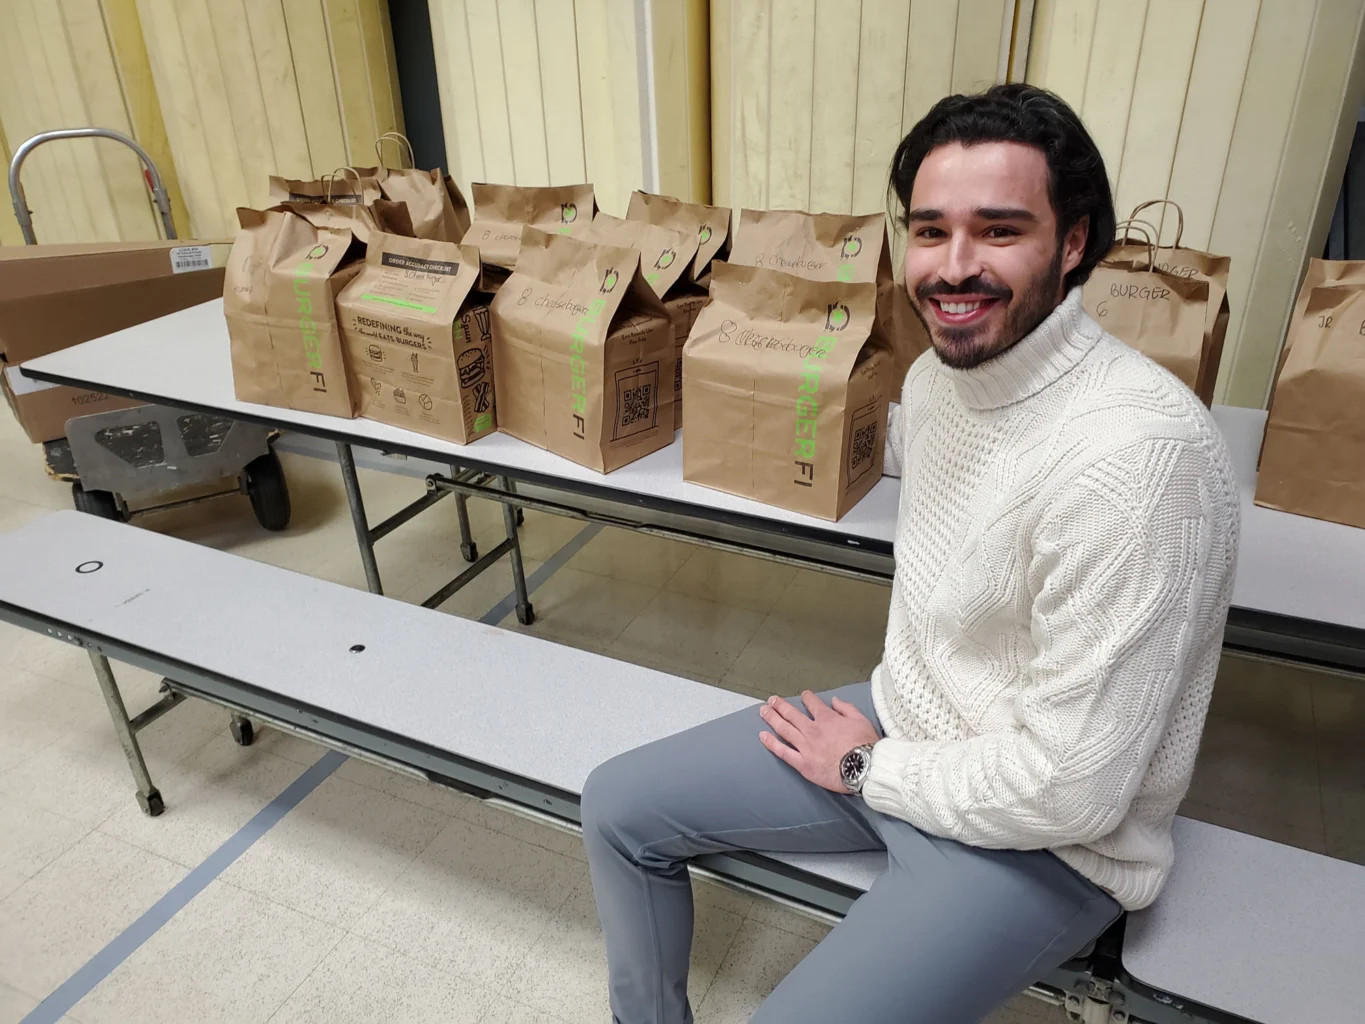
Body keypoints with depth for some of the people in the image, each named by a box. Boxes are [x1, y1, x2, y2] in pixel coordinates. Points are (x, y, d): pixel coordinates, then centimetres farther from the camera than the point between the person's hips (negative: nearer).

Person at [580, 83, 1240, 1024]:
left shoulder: (1135, 455, -31)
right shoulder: (942, 369, -4)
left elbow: (1070, 789, -26)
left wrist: (870, 769, -12)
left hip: (1045, 838, -7)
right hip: (896, 728, 8)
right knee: (619, 808, 7)